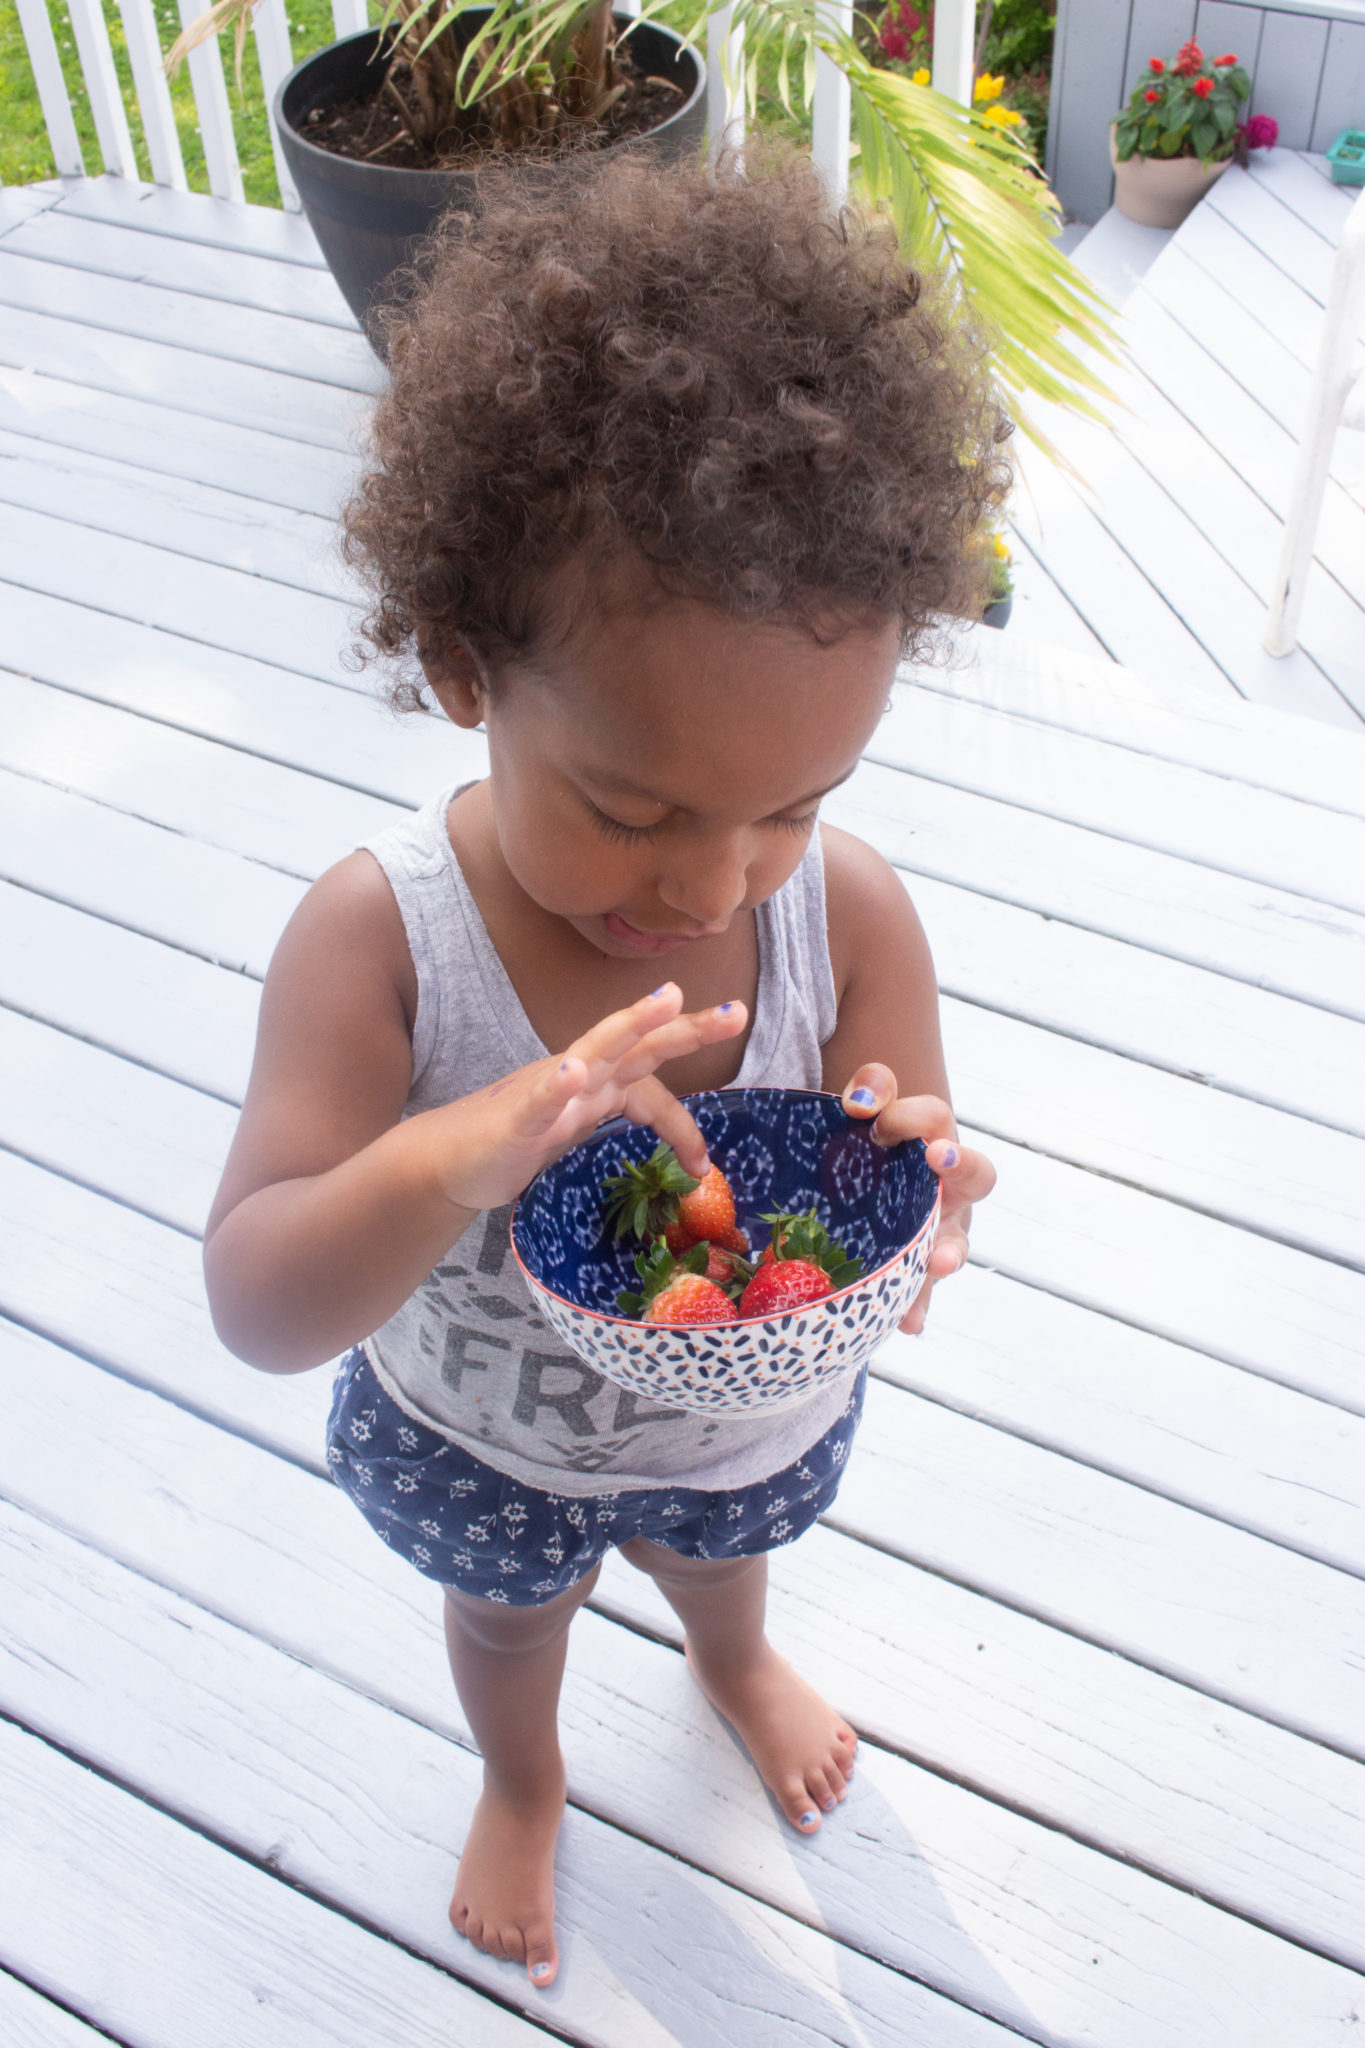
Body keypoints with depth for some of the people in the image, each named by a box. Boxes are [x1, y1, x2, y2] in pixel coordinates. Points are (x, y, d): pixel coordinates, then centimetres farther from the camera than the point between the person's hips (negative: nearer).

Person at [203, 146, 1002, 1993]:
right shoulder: (380, 937, -36)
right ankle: (523, 1781, 69)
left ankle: (734, 1661, 75)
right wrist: (457, 1158, -57)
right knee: (509, 1612, 32)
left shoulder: (851, 912, -30)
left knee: (718, 1548, 36)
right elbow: (259, 1314, -37)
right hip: (483, 1443, -1)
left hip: (749, 1420, 2)